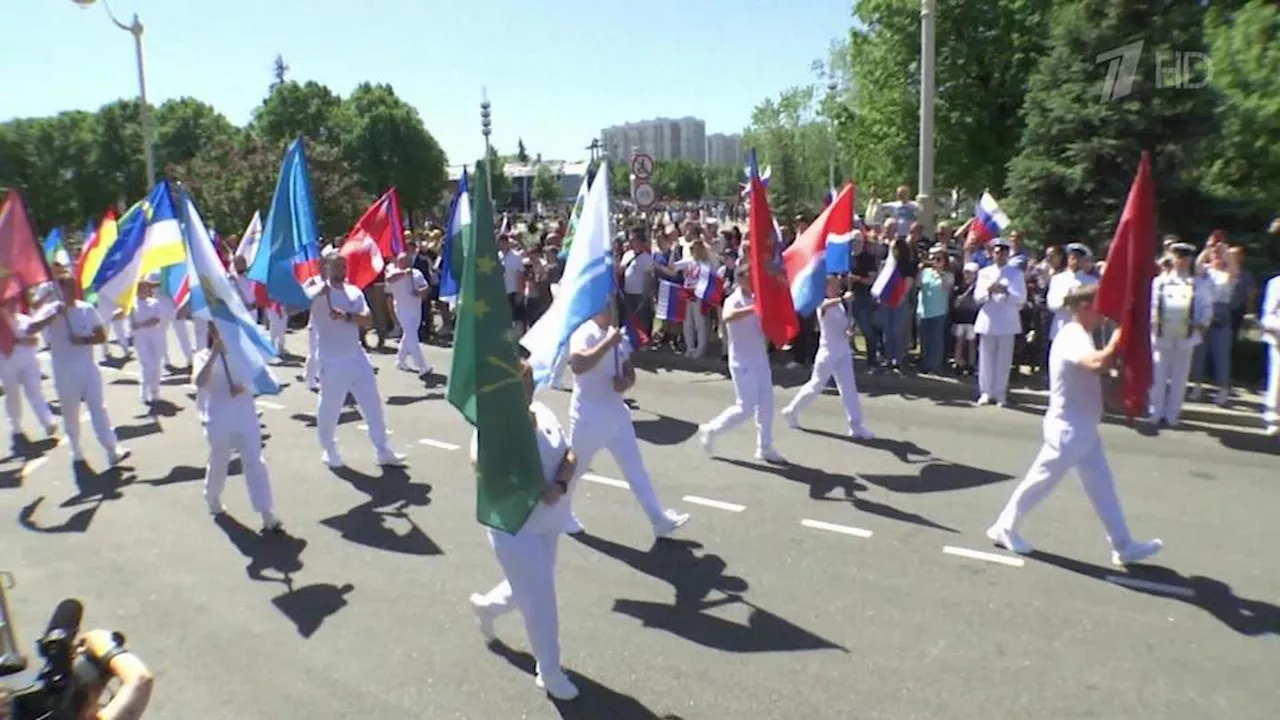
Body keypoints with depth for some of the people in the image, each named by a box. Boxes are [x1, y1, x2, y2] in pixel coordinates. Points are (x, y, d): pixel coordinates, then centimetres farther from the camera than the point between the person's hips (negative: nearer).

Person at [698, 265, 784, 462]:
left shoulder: (758, 299, 8)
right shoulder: (734, 301, -15)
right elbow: (727, 317, -39)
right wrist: (754, 308, -49)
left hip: (760, 359, 7)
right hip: (742, 363, -7)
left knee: (766, 405, 9)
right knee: (745, 408, -4)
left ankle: (764, 448, 20)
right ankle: (710, 430, 15)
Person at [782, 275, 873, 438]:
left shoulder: (840, 305, 9)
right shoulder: (822, 305, -14)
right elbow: (825, 305, -41)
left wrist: (848, 331, -5)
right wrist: (843, 298, -55)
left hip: (844, 353, 6)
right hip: (828, 353, -6)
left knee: (849, 389, 2)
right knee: (816, 386, 8)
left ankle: (856, 426, 4)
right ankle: (792, 410, 28)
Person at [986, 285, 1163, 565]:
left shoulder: (1079, 336, 11)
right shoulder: (1073, 337, -22)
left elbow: (1095, 368, 14)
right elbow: (1098, 364, -41)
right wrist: (1117, 341, -29)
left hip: (1082, 428, 10)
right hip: (1068, 428, -10)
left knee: (1102, 486, 14)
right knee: (1042, 481, 4)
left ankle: (1123, 545, 22)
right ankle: (1004, 527, 19)